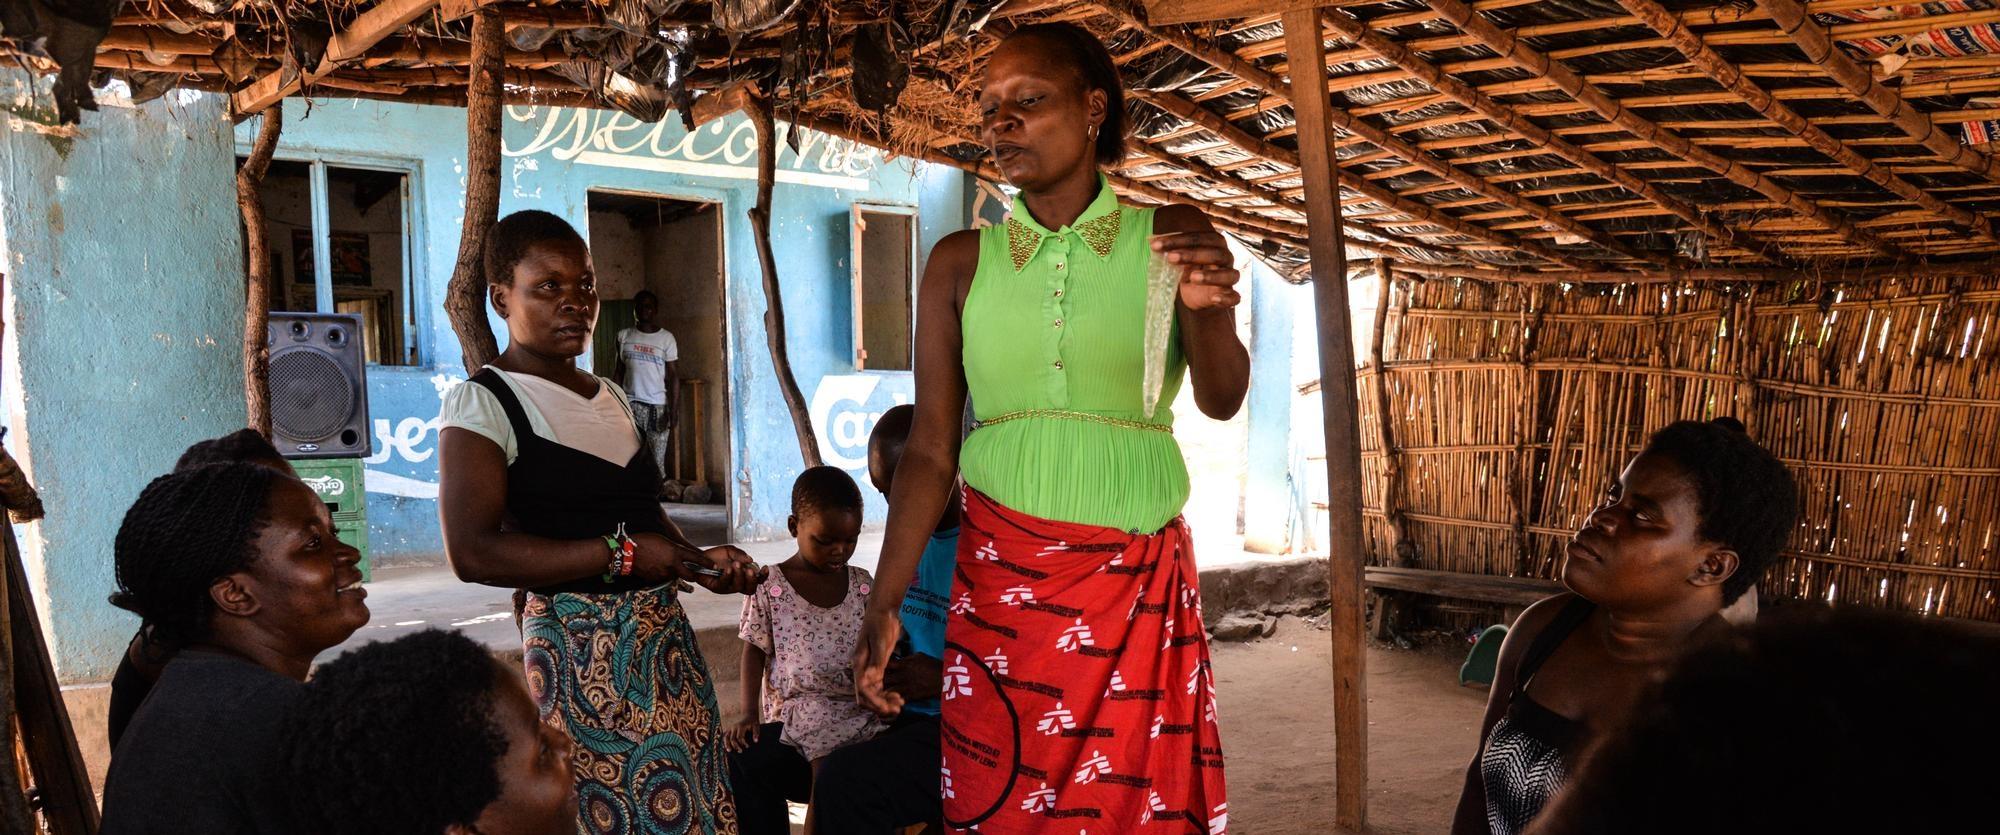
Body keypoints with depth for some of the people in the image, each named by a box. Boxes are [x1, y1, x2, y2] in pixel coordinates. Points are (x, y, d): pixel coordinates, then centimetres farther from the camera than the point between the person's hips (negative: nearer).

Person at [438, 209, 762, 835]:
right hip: (580, 648, -7)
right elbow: (473, 553, -19)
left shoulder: (610, 396, 18)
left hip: (667, 636, 7)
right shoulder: (483, 404, -7)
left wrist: (698, 561, 3)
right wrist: (622, 555, -18)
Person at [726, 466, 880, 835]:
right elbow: (754, 653, 6)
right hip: (793, 717, -1)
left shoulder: (863, 584, 9)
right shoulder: (770, 588, 1)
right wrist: (749, 714, -4)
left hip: (856, 714, 1)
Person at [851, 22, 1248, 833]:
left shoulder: (1171, 238, 0)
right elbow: (930, 447, 0)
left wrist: (1205, 309, -29)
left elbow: (1222, 401, -8)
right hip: (1001, 574, 1)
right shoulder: (961, 261, 2)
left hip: (1142, 579, 0)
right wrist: (885, 603, -6)